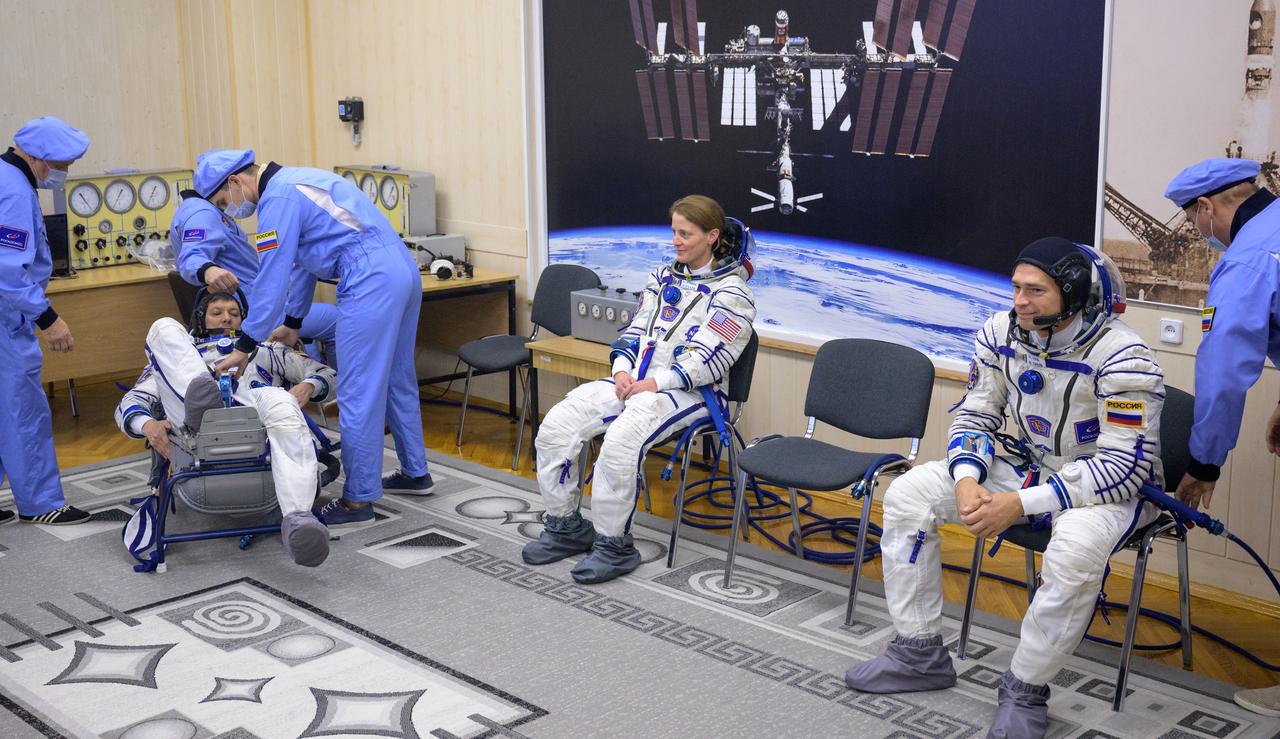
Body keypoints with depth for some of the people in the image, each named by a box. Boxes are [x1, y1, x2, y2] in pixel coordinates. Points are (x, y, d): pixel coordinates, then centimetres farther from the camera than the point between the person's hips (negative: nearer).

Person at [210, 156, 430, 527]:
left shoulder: (278, 198, -7)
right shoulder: (294, 180, 24)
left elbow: (272, 277, -9)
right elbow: (300, 262, 31)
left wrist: (245, 346, -1)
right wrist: (291, 323, 37)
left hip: (371, 282, -10)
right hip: (403, 269, 10)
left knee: (359, 392, -3)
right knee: (397, 379, 21)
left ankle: (359, 499, 4)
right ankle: (415, 472, 33)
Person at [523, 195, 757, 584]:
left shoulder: (731, 292, -5)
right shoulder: (664, 277, 18)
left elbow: (708, 360, -14)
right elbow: (635, 331, 17)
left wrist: (655, 383, -20)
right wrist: (622, 369, -3)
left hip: (688, 391, -7)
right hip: (635, 379, 7)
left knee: (620, 440, -35)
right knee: (557, 424, -14)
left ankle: (613, 544, -19)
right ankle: (565, 526, 0)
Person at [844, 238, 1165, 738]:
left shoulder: (1121, 357, -25)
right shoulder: (1001, 333, -7)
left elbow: (1125, 465, -27)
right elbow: (975, 417, 3)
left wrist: (1022, 503, -32)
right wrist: (967, 481, -19)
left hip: (1113, 487, -6)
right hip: (1029, 466, 6)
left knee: (1077, 544, -40)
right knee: (907, 494, -8)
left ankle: (1025, 691, -18)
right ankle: (919, 653, 3)